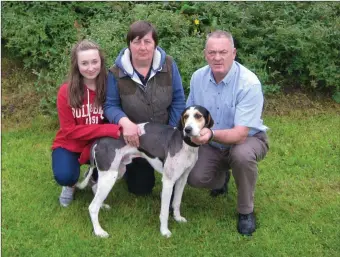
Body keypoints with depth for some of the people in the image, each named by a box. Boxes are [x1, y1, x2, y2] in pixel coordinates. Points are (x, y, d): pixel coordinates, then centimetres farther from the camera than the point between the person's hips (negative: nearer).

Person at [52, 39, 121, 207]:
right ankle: (69, 185, 11)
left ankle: (97, 179, 7)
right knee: (65, 176, -30)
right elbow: (69, 130, -19)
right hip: (70, 145, -2)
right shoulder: (66, 91, -20)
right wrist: (108, 130, -31)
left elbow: (114, 121, -7)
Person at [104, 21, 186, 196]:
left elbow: (178, 100, -8)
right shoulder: (117, 73, -17)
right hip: (134, 137, 0)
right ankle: (130, 167, 43)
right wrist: (125, 122, -34)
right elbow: (110, 106, -13)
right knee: (140, 189, 9)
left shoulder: (168, 65, -13)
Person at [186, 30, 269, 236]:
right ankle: (222, 175, 19)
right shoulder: (198, 77, -12)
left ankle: (246, 211, -11)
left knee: (242, 155, -38)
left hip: (248, 139, -4)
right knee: (195, 178, -20)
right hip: (213, 145, 4)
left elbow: (240, 134, -34)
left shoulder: (250, 84, -29)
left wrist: (211, 134, -51)